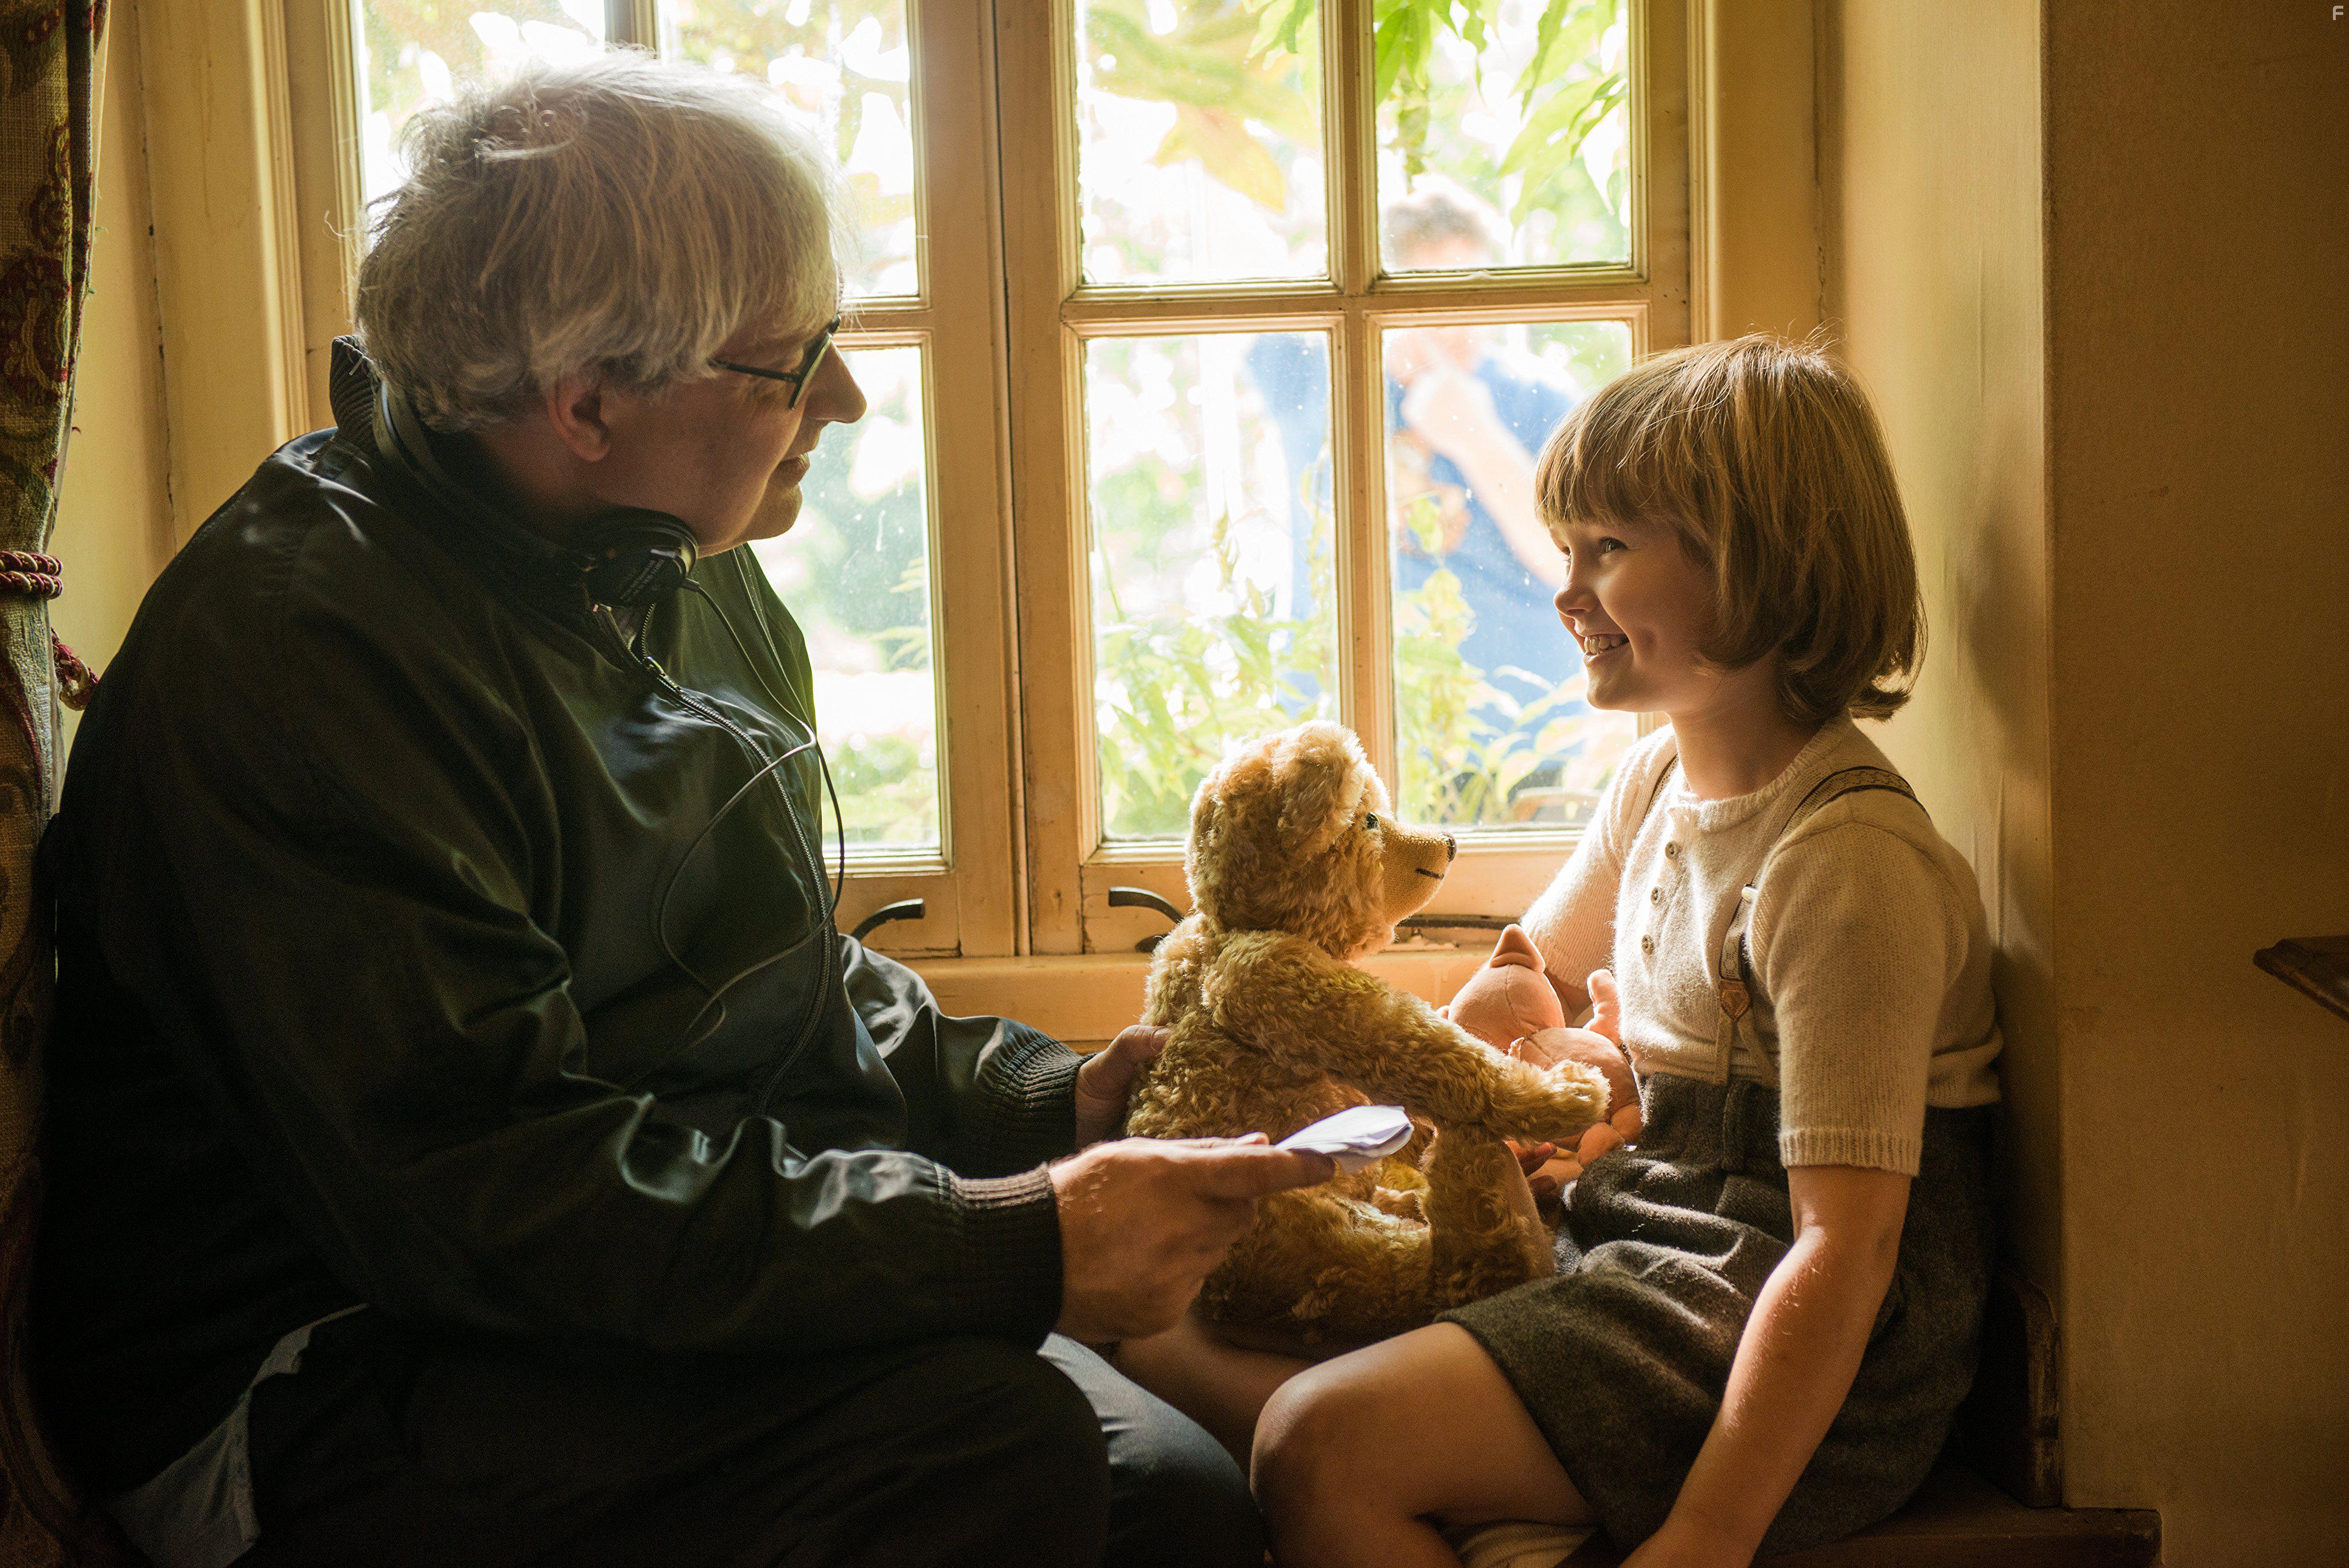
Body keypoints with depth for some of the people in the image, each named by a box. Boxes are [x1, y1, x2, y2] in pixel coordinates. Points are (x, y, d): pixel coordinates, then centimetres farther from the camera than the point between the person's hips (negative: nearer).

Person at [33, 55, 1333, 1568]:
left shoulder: (696, 581, 10)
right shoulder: (298, 648, -20)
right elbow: (484, 1188, -28)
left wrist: (1047, 1099, 2)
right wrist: (1013, 1246, -29)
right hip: (317, 1393, -8)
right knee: (993, 1439, -28)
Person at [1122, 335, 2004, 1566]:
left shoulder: (1847, 862, -21)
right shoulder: (1658, 781, 6)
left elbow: (1845, 1246, -24)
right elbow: (1532, 978, 27)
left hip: (1800, 1354, -9)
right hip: (1649, 1247, 9)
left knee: (1327, 1444, -26)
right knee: (1164, 1328, 2)